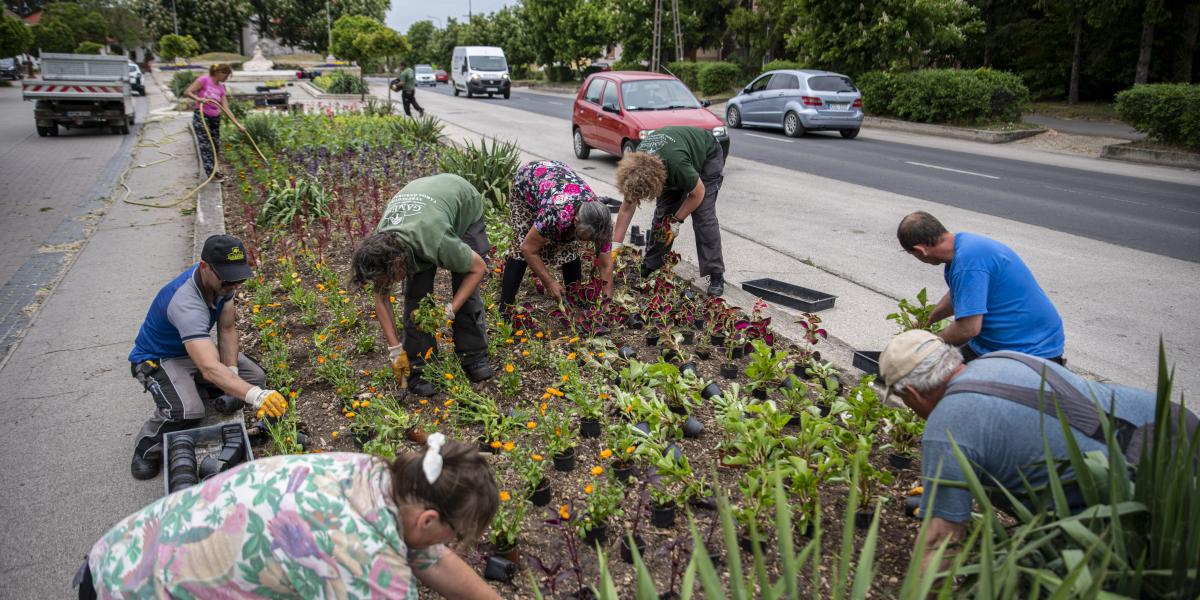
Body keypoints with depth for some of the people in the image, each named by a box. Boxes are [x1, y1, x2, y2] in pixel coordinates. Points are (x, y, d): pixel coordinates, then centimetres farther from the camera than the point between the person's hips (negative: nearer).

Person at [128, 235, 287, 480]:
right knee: (187, 411, -34)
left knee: (255, 377, -11)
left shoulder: (219, 280, -16)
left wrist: (232, 371, -17)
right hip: (158, 359, -7)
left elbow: (227, 328, -3)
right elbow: (210, 369, -51)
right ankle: (147, 448, -2)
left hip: (197, 348, 7)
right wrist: (255, 396, -63)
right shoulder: (186, 303, -41)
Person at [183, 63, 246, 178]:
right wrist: (199, 99, -32)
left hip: (215, 119, 6)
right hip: (201, 116, -6)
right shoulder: (204, 80, -9)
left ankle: (212, 169, 25)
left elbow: (226, 109, 4)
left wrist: (238, 124, -3)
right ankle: (210, 172, -4)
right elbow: (187, 92, -13)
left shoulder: (221, 88, 7)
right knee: (205, 146, -6)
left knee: (216, 146, 9)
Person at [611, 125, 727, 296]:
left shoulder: (678, 165, -45)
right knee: (662, 213, -2)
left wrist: (676, 221, -17)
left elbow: (698, 193, -24)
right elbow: (627, 208, -14)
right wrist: (615, 246, -13)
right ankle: (650, 267, 12)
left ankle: (716, 275, -11)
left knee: (703, 216, -16)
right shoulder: (635, 168, -26)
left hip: (707, 156, -5)